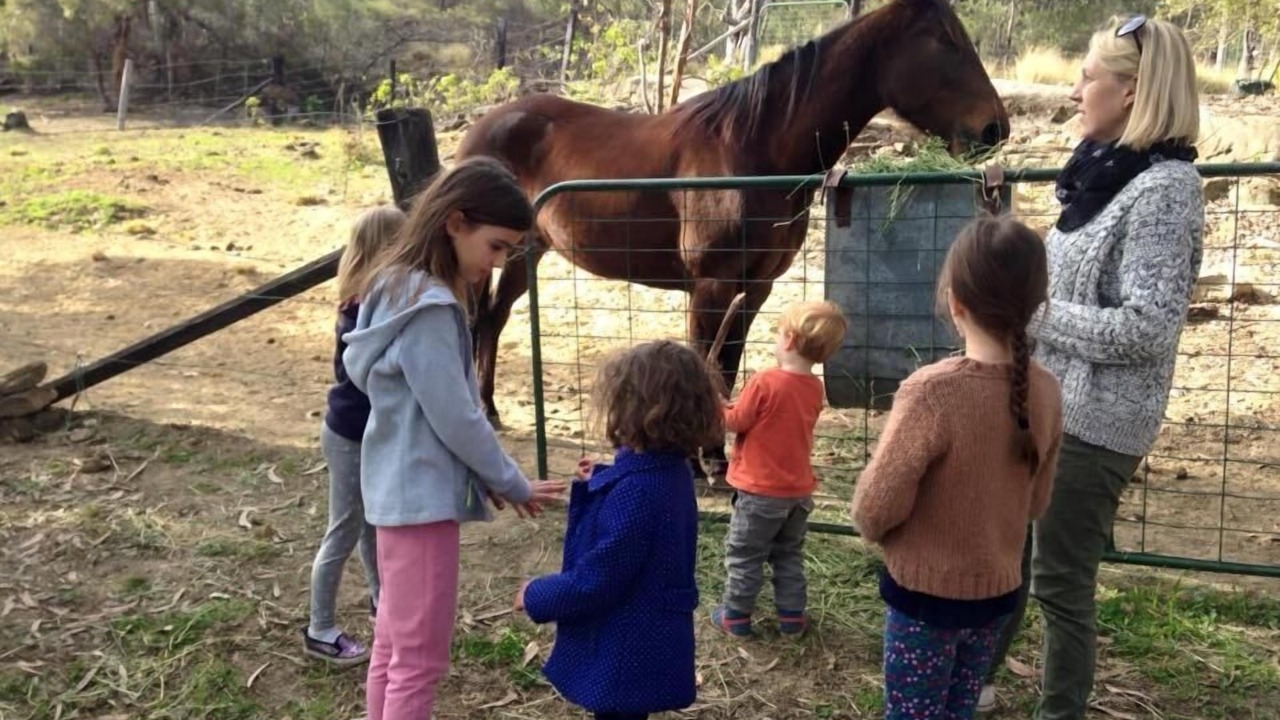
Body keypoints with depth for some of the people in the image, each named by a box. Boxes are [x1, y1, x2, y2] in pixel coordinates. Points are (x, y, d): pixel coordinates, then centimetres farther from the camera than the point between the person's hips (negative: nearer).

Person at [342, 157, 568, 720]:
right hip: (422, 495, -10)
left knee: (393, 647, 17)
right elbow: (456, 417, -19)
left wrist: (487, 477, 10)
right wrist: (513, 485, -4)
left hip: (399, 488, 10)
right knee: (421, 658, 0)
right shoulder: (430, 306, -21)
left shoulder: (400, 289, 10)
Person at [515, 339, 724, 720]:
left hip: (626, 655, -9)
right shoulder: (667, 472, 0)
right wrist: (598, 486, 7)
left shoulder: (636, 492, -31)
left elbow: (594, 581, -27)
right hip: (643, 646, 10)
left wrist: (536, 597, -11)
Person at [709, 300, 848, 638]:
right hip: (798, 491, 6)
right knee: (789, 555, 20)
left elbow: (737, 422, -12)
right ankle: (792, 616, 25)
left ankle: (736, 616, 19)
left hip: (761, 490, -6)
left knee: (744, 555, 10)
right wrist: (732, 406, 12)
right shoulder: (814, 387, -1)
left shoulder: (764, 382, -22)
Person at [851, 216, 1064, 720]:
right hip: (998, 591, 5)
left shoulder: (933, 391, -26)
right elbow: (1036, 503, 6)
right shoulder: (1044, 391, -7)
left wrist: (879, 530, 3)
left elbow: (874, 510, -19)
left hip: (926, 595, -5)